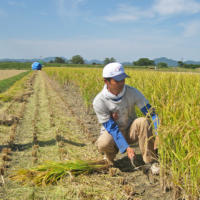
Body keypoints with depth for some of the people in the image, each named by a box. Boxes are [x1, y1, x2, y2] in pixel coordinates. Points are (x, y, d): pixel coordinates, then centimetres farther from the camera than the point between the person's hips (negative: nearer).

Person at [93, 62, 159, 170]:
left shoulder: (132, 92, -17)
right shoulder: (99, 101, -22)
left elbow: (151, 113, -19)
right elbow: (111, 127, -22)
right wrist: (126, 148, -32)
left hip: (131, 131, 2)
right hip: (112, 132, -2)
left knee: (143, 121, -31)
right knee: (103, 143, -36)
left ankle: (150, 162, -20)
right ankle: (111, 154, 3)